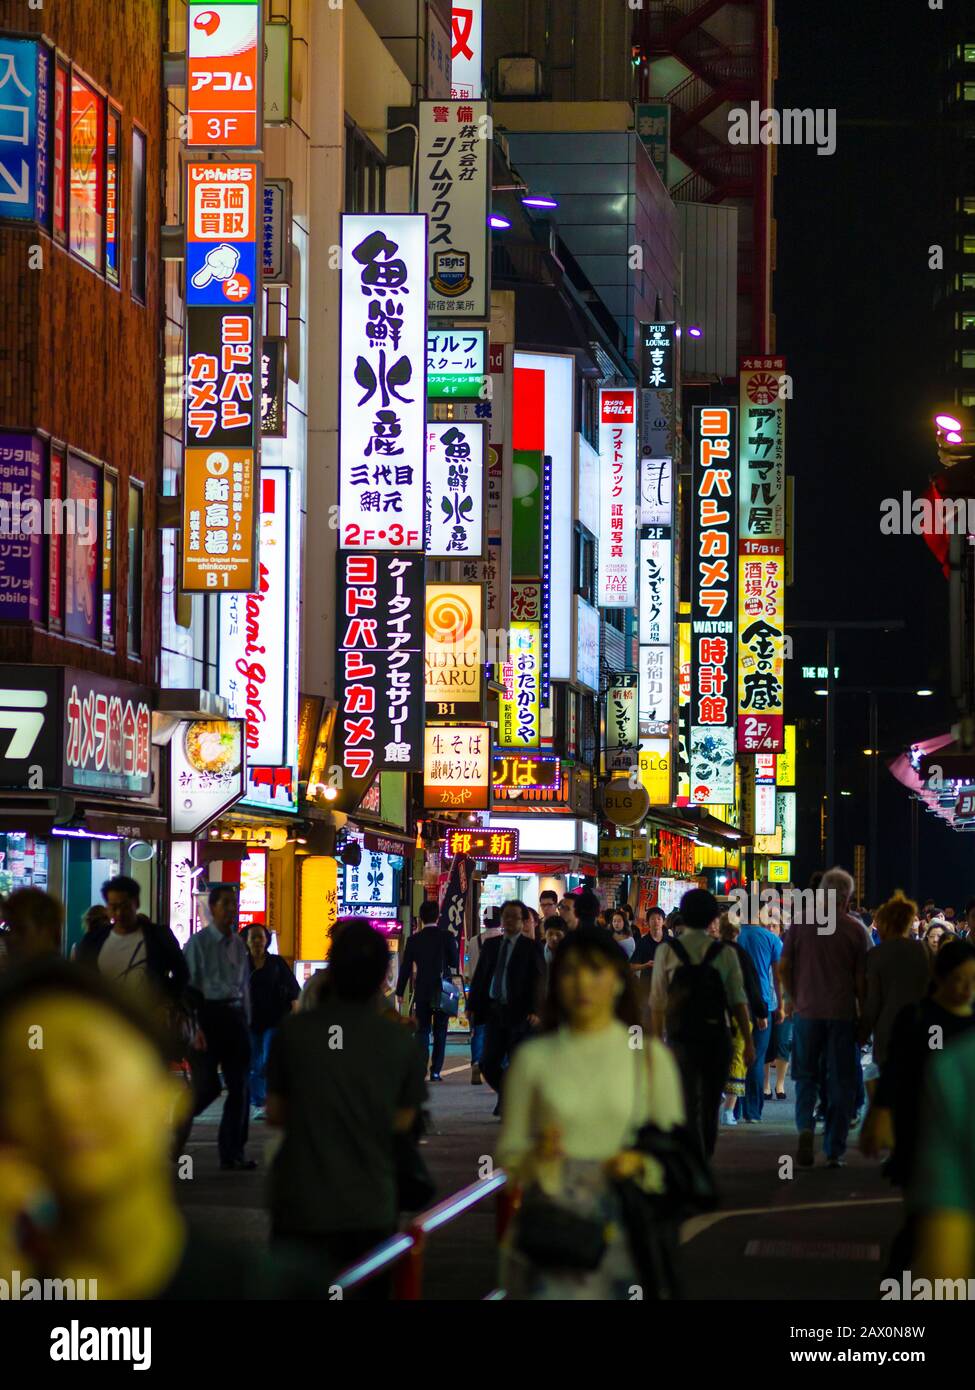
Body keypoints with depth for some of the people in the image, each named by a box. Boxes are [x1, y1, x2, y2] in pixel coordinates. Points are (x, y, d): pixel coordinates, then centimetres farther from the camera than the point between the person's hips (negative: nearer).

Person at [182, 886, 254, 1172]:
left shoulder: (239, 945, 14)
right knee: (206, 1086, -11)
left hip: (235, 1016, 6)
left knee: (239, 1086, 3)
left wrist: (245, 1024, 14)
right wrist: (194, 1027, -15)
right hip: (208, 1013, -6)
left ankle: (233, 1153, 9)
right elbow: (188, 986, -9)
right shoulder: (198, 942, -5)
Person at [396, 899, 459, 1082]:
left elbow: (406, 968, 1)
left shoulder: (414, 940, -2)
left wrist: (400, 992, 9)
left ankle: (420, 1068, -10)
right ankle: (436, 1070, 3)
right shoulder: (447, 936, -6)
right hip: (442, 991, -1)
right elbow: (454, 964, -1)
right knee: (440, 1032, 8)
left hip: (422, 991, 1)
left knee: (422, 1031, 6)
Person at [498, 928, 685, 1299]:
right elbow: (507, 1154, 10)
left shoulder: (649, 1056, 6)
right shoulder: (533, 1057, 7)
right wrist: (535, 1156, -11)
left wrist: (641, 1162, -11)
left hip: (624, 1227, 0)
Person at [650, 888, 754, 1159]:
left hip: (680, 1037, -1)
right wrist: (749, 1042, 1)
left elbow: (657, 1001, -3)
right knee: (711, 1104, 17)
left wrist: (657, 1038, 5)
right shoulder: (725, 953, -2)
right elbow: (738, 1001, -3)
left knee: (688, 1103, -2)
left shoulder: (666, 951, -2)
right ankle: (706, 1159, 29)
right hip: (716, 1037, 1)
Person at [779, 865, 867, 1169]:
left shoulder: (801, 924, -1)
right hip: (843, 1013, -1)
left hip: (808, 1011, 1)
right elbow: (861, 979, -2)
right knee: (841, 1082, 7)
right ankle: (834, 1151, 6)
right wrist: (864, 1016, 8)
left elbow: (784, 969, 2)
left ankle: (805, 1127, -12)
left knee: (806, 1076, 13)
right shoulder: (855, 930, -4)